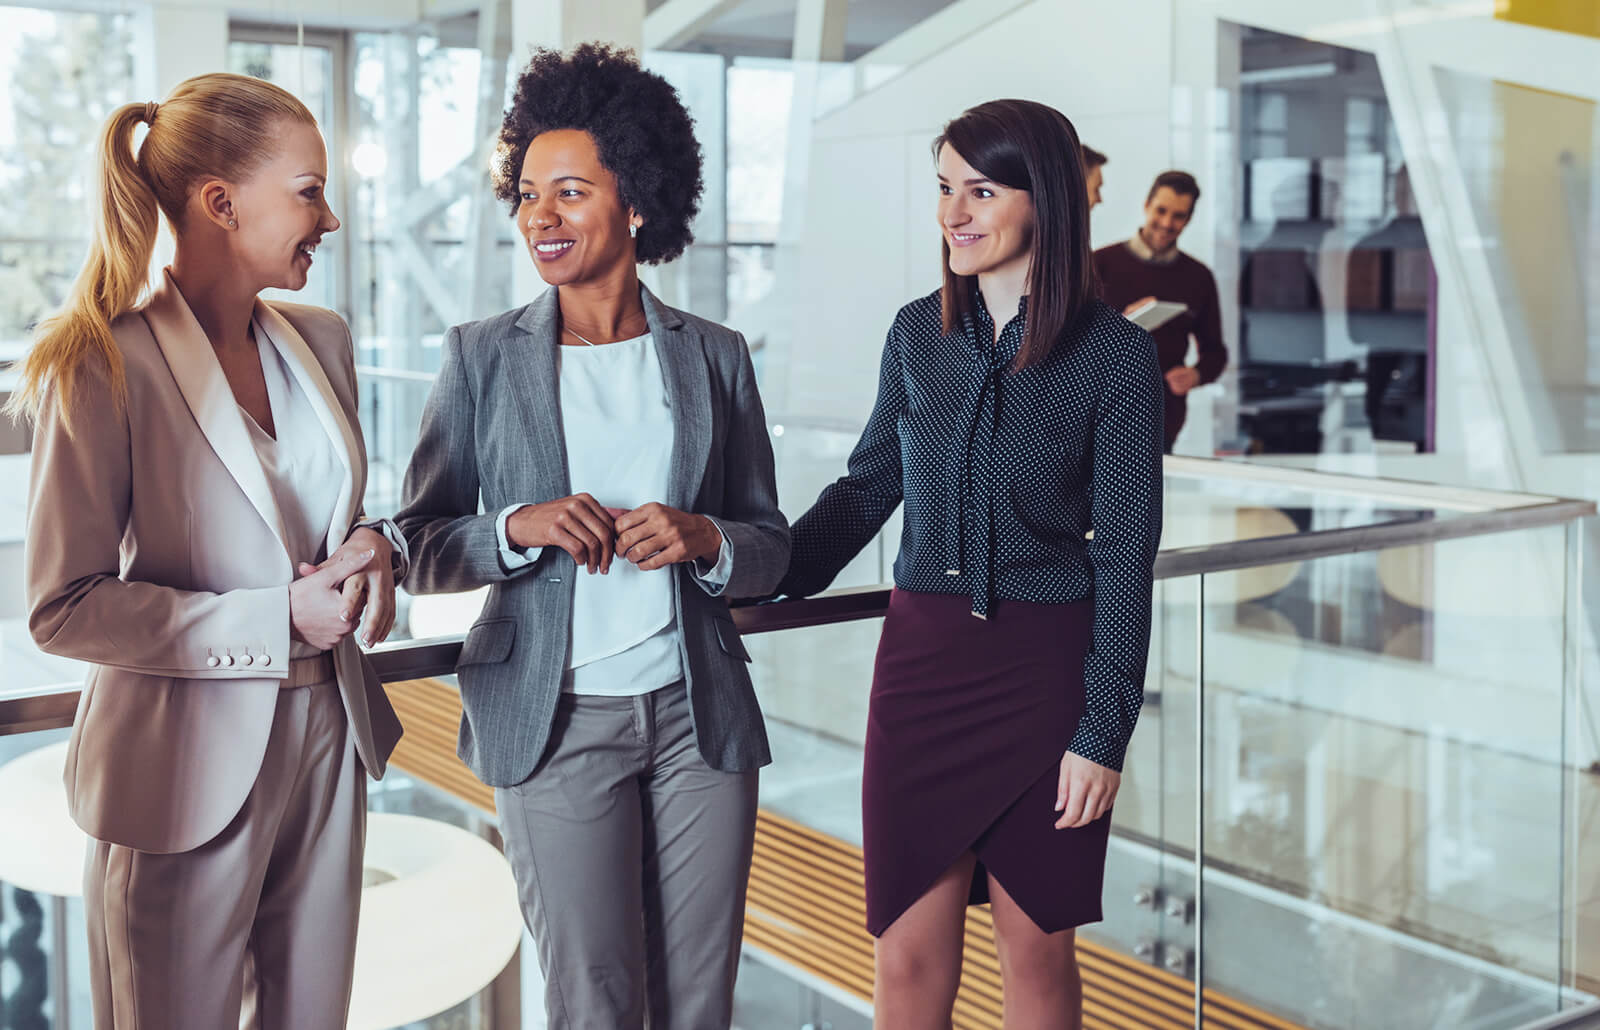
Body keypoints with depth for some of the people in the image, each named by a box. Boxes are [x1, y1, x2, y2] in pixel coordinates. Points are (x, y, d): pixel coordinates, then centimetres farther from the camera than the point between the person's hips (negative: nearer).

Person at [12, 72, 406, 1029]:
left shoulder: (322, 341, 6)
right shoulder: (105, 368, -14)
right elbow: (64, 608, -14)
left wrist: (373, 543, -4)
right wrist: (275, 619, -19)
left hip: (329, 736, 6)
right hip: (188, 766, -6)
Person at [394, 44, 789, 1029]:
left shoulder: (713, 355, 5)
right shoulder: (484, 356, 2)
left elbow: (772, 546, 8)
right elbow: (421, 547, 1)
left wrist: (703, 537, -13)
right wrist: (519, 528, -17)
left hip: (698, 715, 2)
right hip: (555, 721, -1)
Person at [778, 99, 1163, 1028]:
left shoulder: (1116, 354, -7)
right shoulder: (918, 334, 4)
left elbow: (1125, 552, -7)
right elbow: (867, 487, 15)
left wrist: (1103, 732, -9)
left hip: (1047, 669, -3)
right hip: (924, 655, 3)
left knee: (1035, 945, 10)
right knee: (910, 950, 6)